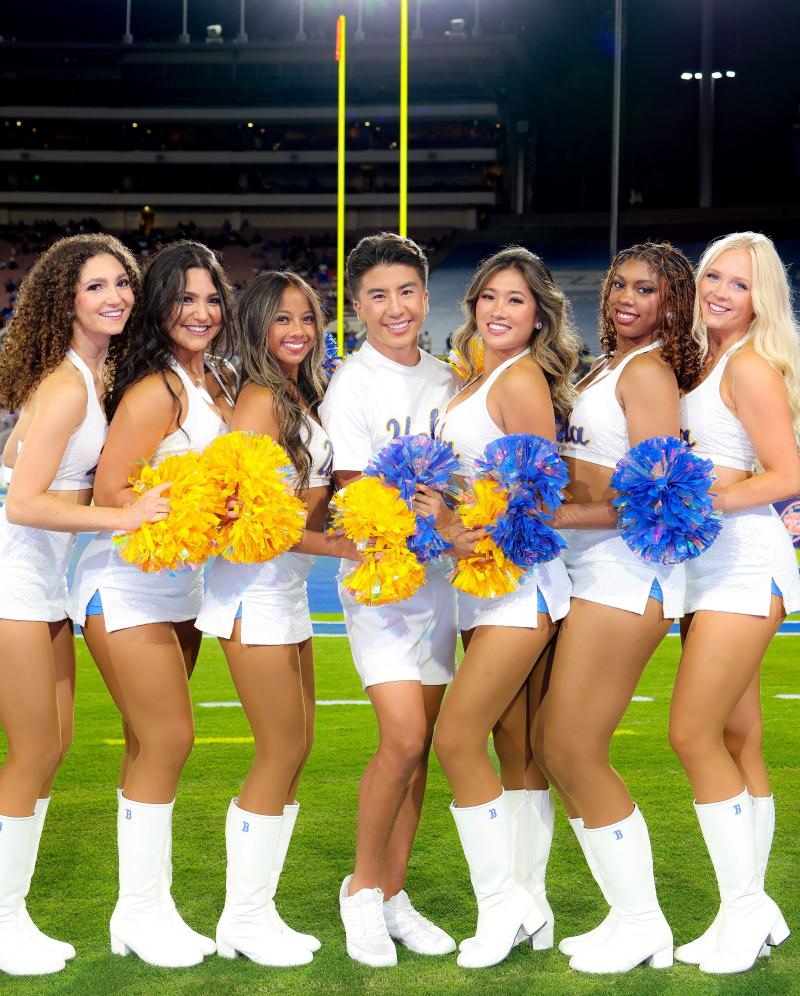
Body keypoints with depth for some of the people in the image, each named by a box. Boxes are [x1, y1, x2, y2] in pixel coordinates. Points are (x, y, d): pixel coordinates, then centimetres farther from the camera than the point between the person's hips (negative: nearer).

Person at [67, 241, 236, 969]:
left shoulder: (215, 382, 8)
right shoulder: (155, 391, -17)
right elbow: (110, 492, -20)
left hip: (180, 585, 8)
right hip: (127, 586, -8)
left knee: (154, 746, 11)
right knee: (167, 740, -6)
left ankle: (146, 907, 19)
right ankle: (140, 912, 7)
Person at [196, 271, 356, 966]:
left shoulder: (301, 397, 14)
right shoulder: (261, 398, -13)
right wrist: (332, 544, -21)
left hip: (288, 589, 9)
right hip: (256, 589, -9)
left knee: (295, 749, 11)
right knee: (282, 752, -4)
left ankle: (256, 911, 19)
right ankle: (244, 917, 8)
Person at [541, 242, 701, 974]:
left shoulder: (647, 371, -9)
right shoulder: (608, 367, 17)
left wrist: (549, 515, -20)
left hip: (627, 571, -9)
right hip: (589, 572, 9)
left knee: (575, 749, -5)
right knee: (552, 746, 10)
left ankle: (643, 926, 8)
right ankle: (630, 917, 19)